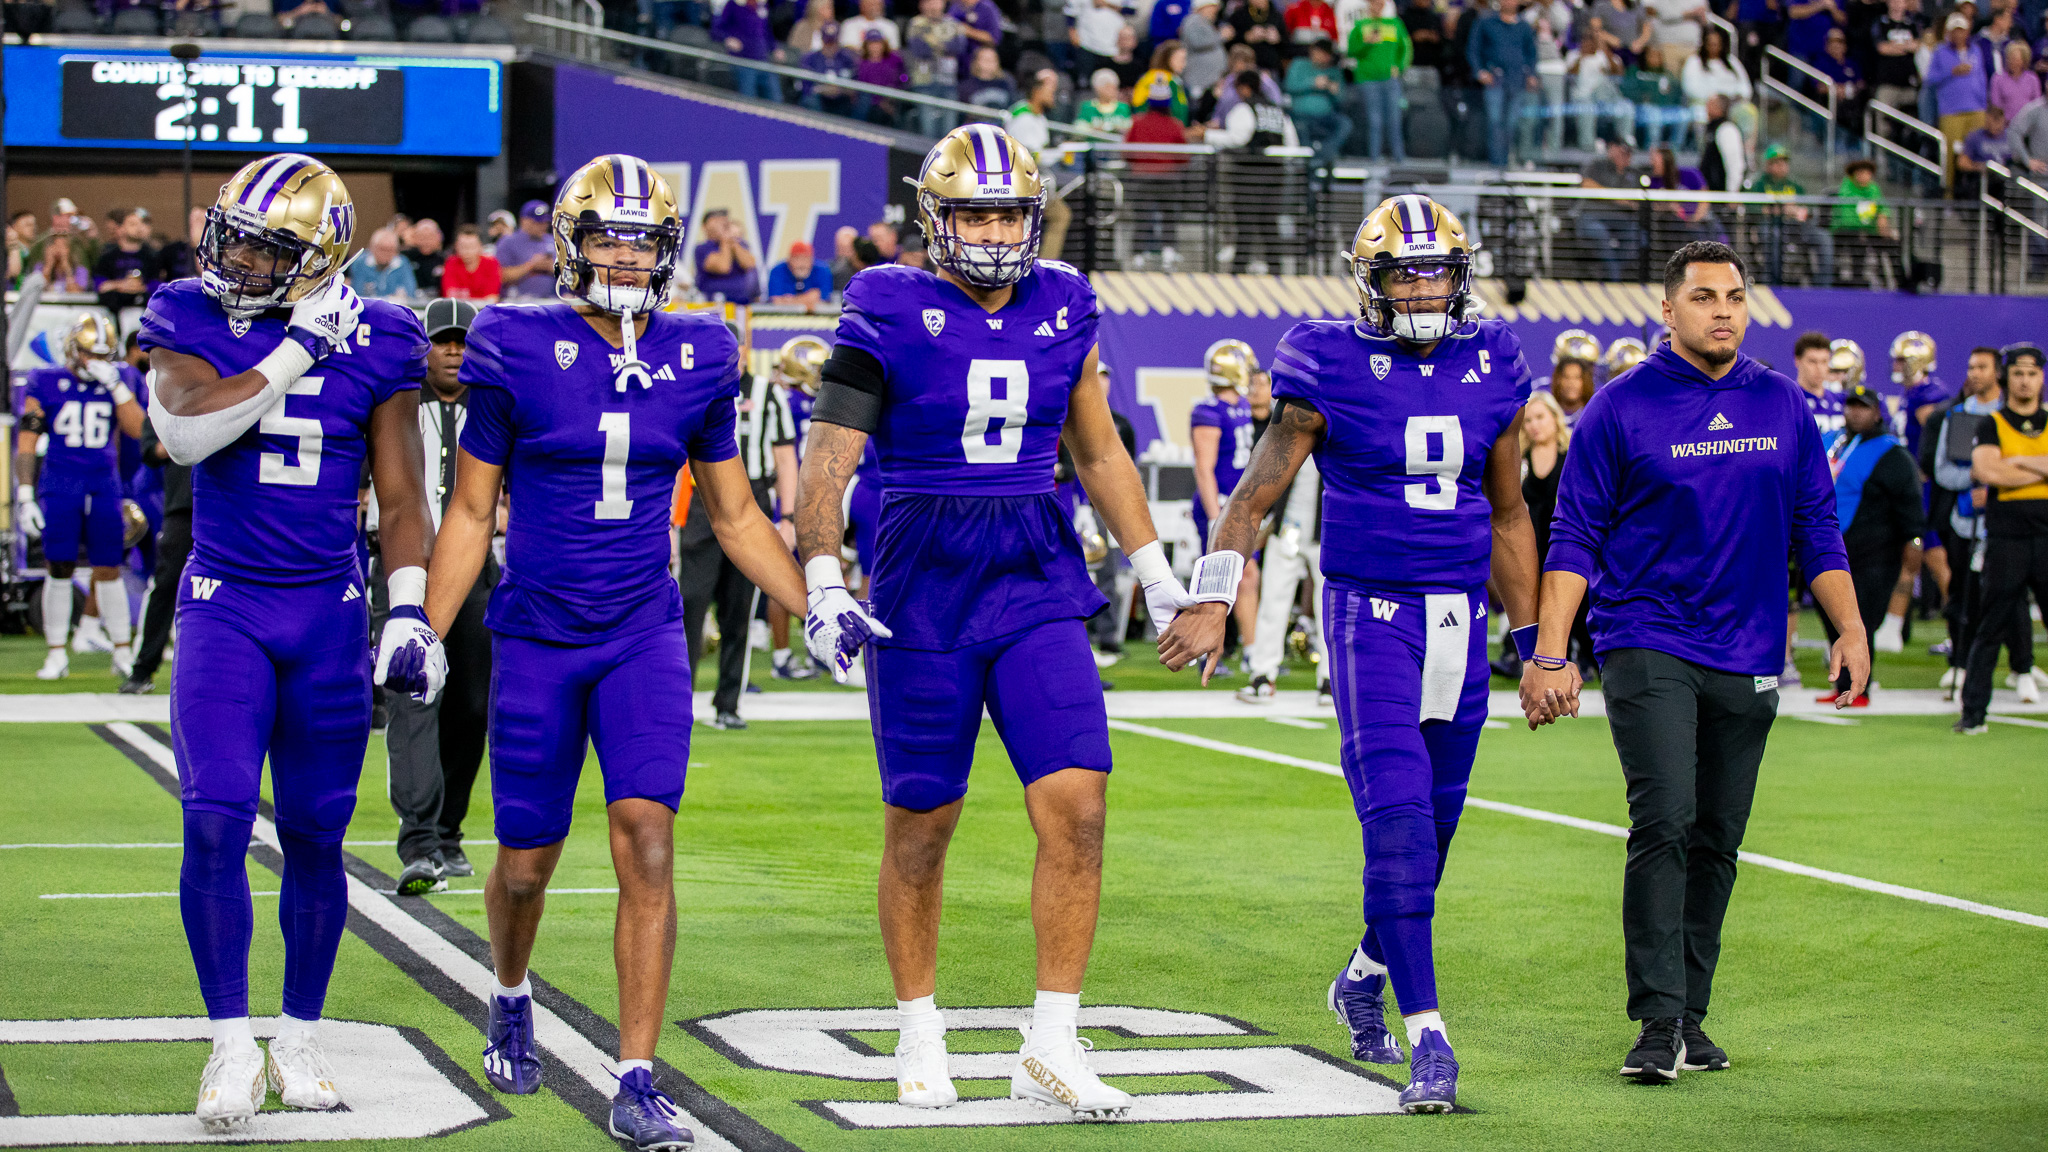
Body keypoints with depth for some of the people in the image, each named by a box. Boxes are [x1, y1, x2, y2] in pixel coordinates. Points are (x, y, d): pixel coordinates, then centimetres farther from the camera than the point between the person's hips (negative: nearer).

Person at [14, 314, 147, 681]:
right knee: (58, 570, -1)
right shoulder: (46, 385, 0)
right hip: (59, 485, -1)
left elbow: (138, 430, -7)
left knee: (109, 570, 3)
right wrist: (25, 497, -6)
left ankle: (123, 653, 13)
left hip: (104, 485, 1)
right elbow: (26, 444, 0)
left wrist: (115, 386, -14)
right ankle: (57, 654, 8)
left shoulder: (120, 381, 6)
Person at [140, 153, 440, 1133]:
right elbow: (182, 431, -21)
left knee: (315, 838, 6)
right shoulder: (192, 318, -2)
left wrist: (409, 617, -6)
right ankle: (232, 1046, -4)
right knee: (215, 823, -14)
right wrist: (296, 351, -21)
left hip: (328, 611, 1)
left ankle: (298, 1044, 20)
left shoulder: (374, 344, -1)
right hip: (224, 603, -1)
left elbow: (400, 499, 4)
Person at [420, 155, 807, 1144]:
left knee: (647, 840, -14)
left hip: (645, 636, 1)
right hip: (536, 638, -1)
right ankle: (509, 996, 41)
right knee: (526, 862, 7)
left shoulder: (695, 358, 3)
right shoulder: (518, 352, -5)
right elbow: (471, 512, 2)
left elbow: (735, 515, 13)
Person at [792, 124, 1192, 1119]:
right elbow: (829, 456, -9)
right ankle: (920, 1038, 23)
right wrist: (823, 583, -20)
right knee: (920, 824, 6)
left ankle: (1051, 1046, -3)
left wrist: (1155, 570, 18)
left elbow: (1098, 454, 18)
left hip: (1036, 586, 3)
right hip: (923, 589, -3)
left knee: (1076, 805, -10)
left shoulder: (1062, 310, 7)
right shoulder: (891, 316, -5)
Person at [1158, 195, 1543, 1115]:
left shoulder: (1491, 366, 7)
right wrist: (1211, 601, -12)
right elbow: (1256, 493, -3)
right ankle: (1426, 1037, -13)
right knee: (1398, 824, -14)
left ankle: (1365, 978, 36)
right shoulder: (1333, 367, -6)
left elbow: (1507, 514, 17)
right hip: (1370, 613, -5)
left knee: (1433, 825, 11)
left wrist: (1531, 640, 18)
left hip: (1461, 617, 5)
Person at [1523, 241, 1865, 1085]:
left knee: (1716, 841, 7)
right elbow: (1575, 538, -3)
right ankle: (1659, 1022, -14)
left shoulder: (1782, 407, 9)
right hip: (1647, 645, -4)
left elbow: (1816, 528, 15)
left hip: (1747, 660, 4)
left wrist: (1850, 631, 7)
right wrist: (1550, 652, -10)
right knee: (1665, 822, -16)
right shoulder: (1621, 408, -3)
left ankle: (1689, 1015, 17)